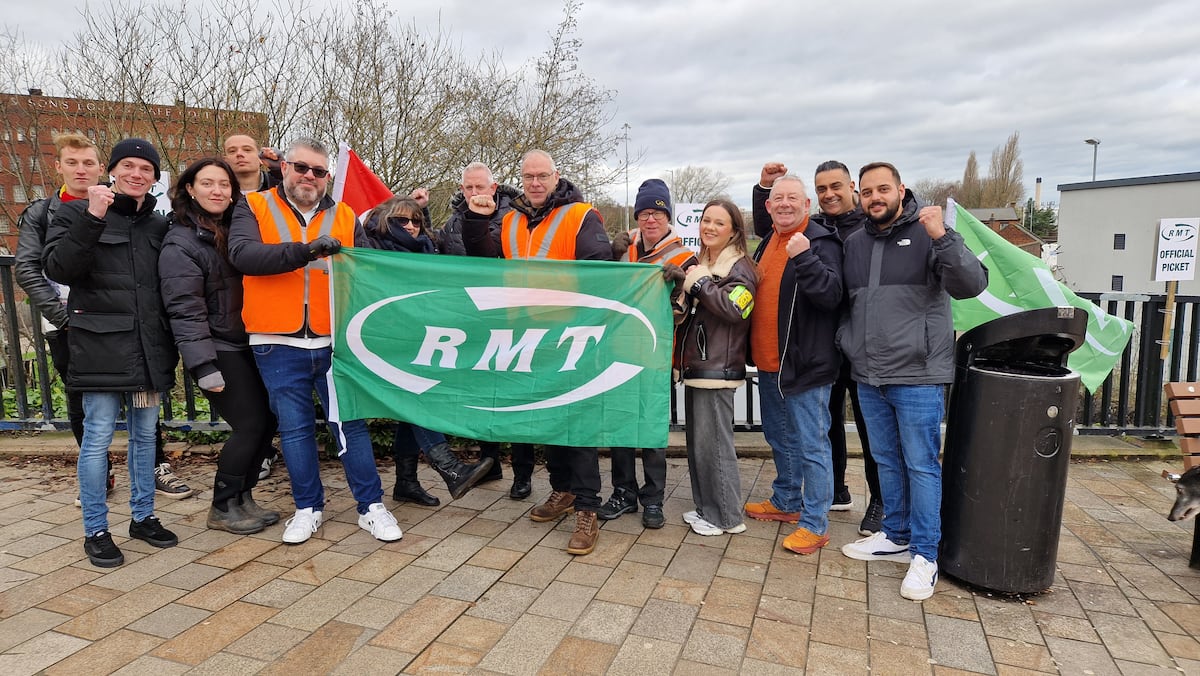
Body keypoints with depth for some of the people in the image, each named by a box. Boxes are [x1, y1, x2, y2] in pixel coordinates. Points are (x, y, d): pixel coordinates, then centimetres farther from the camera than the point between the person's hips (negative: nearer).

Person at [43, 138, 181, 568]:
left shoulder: (159, 224, 12)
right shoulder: (77, 213, 1)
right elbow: (59, 269, -13)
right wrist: (92, 219, -22)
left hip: (149, 348, 4)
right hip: (100, 346, -4)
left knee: (145, 435, 12)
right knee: (98, 438, 0)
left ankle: (143, 517, 25)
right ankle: (95, 530, 13)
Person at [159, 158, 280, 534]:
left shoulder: (236, 231, 12)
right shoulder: (180, 244, -11)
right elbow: (185, 310, -16)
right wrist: (204, 367, -22)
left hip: (246, 345, 8)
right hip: (219, 351, -7)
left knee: (267, 420, 7)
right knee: (250, 425, -7)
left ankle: (242, 498, 24)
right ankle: (222, 509, 11)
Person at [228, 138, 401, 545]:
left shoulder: (345, 217, 10)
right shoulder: (254, 209, 4)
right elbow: (242, 255, -16)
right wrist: (305, 251, -26)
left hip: (334, 341, 1)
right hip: (278, 344, -1)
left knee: (352, 423, 4)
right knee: (294, 428, 8)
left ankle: (371, 506, 15)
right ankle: (308, 508, 23)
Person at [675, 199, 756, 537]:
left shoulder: (740, 267, -6)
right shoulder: (699, 265, 18)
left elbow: (734, 308, -24)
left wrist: (701, 283, -17)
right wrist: (679, 308, 10)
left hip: (717, 370, -8)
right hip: (694, 366, 9)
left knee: (713, 444, -4)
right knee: (696, 442, 14)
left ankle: (727, 517, 9)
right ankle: (705, 507, 26)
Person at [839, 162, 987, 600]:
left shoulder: (927, 235, -6)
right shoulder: (854, 243, 10)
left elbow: (972, 285, -18)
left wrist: (943, 239, -29)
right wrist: (847, 340, 7)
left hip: (917, 376, -5)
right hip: (868, 377, 6)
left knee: (921, 465, 1)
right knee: (887, 461, 16)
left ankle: (925, 555, 13)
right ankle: (896, 537, 31)